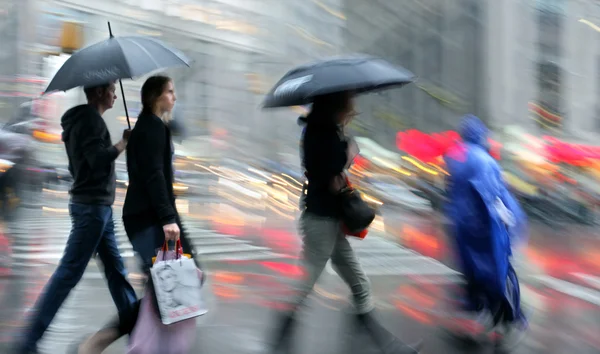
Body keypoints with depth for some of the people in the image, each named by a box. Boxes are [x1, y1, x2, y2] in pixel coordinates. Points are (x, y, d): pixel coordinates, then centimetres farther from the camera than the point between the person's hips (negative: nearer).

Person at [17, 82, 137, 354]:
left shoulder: (84, 119, 17)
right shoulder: (90, 119, -14)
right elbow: (98, 159, -24)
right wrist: (124, 143, -10)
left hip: (98, 206, 10)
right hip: (91, 206, -10)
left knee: (116, 269, 12)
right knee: (69, 272, -8)